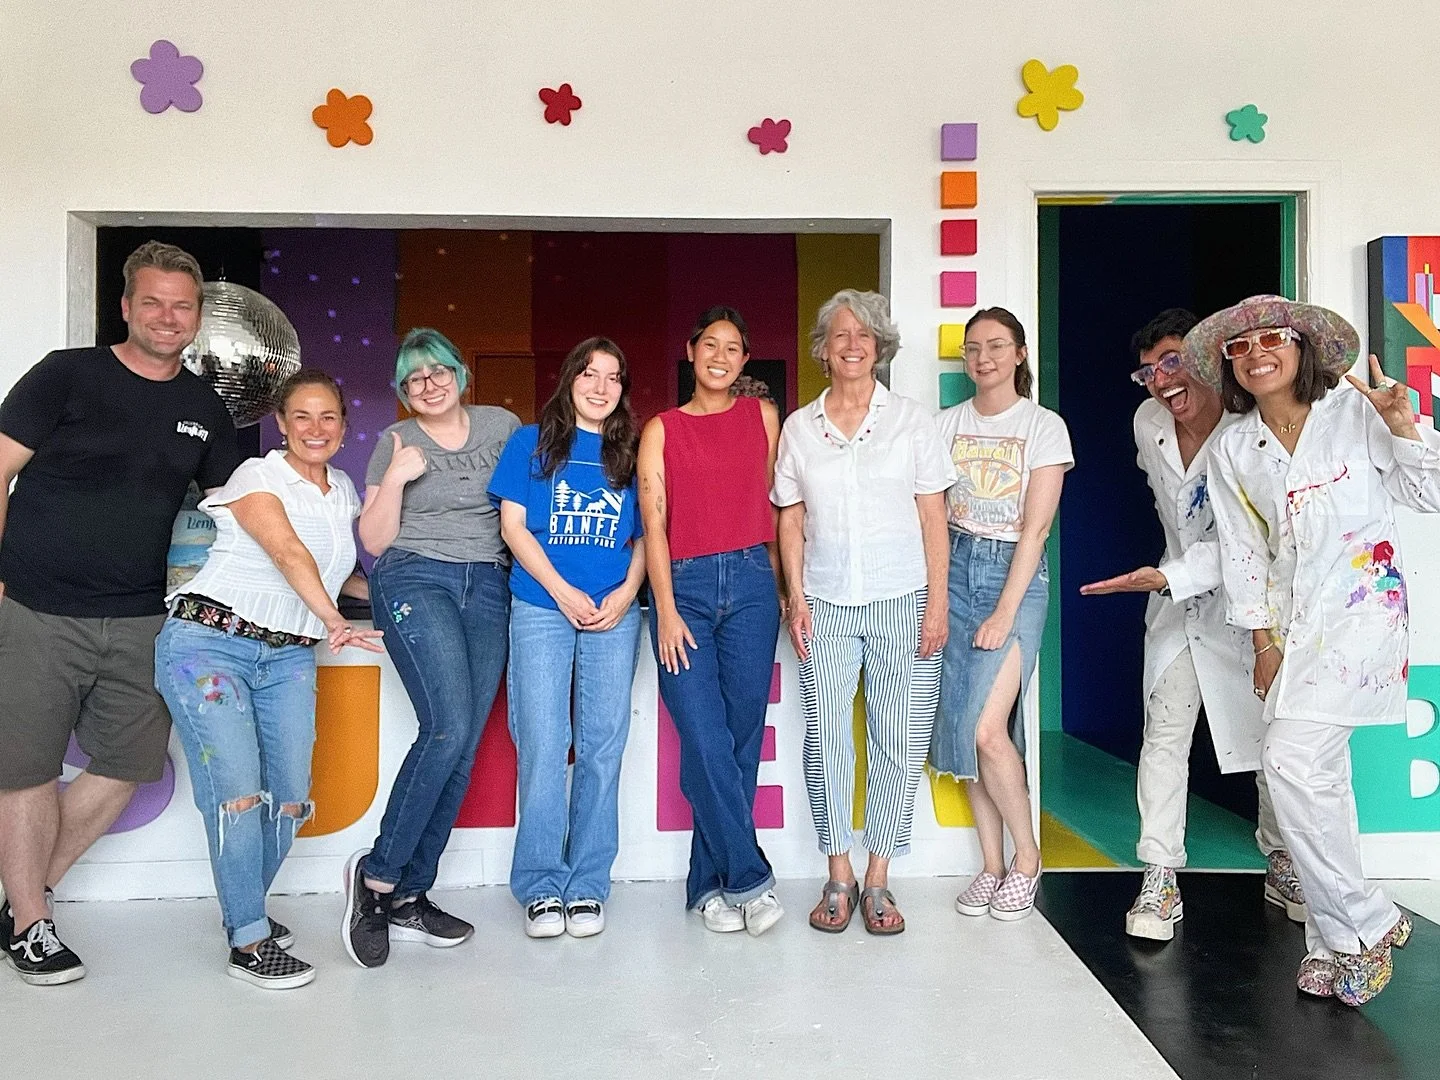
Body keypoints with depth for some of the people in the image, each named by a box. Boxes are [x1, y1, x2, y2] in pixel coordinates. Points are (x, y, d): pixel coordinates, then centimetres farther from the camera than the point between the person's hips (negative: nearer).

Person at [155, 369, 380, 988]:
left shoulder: (343, 491, 14)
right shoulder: (257, 477, -5)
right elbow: (289, 553, -24)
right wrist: (335, 622, -37)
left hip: (289, 658, 6)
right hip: (210, 642, -5)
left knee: (291, 797, 1)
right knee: (237, 792, -12)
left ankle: (243, 908, 25)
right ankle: (249, 942, 0)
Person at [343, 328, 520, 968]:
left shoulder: (500, 425, 13)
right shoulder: (395, 443, 7)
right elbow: (374, 540, 4)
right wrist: (396, 477, -11)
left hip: (488, 586, 3)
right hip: (415, 580, -3)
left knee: (463, 748, -1)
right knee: (448, 728, -21)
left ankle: (408, 897, 8)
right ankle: (377, 873, -7)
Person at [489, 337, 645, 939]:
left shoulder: (630, 455, 13)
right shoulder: (532, 442, 8)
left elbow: (644, 535, 14)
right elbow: (513, 525, 2)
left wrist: (626, 593, -4)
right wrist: (564, 592, -7)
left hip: (614, 616, 2)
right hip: (541, 610, -2)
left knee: (601, 749, 2)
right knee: (542, 747, -3)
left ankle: (588, 886, 12)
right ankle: (541, 888, 8)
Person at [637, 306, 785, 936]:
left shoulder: (762, 416, 13)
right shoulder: (661, 429, 8)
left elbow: (772, 500, 17)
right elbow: (653, 523, 1)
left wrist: (779, 582, 13)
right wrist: (666, 612, -7)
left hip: (750, 584, 2)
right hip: (684, 585, -1)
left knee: (741, 738, 2)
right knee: (705, 740, -10)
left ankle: (710, 884, 14)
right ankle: (749, 878, 3)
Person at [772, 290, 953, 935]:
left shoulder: (911, 420, 5)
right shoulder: (799, 428, 9)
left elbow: (933, 517, 3)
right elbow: (790, 521, 10)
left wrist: (937, 600, -3)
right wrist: (796, 595, 0)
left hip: (902, 601, -1)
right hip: (825, 605, 1)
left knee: (898, 742, 1)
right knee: (826, 737, 0)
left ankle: (877, 880, 13)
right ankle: (838, 878, 14)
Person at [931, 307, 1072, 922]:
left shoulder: (1044, 426, -2)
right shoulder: (948, 422, 9)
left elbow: (1035, 528, -8)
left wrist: (1005, 613, -14)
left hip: (1016, 576, -4)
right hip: (956, 571, 4)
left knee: (987, 729, -14)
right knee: (963, 728, 2)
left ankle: (1026, 857, 9)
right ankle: (992, 866, 17)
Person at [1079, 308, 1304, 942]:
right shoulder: (1147, 423, -2)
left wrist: (1168, 577, -34)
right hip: (1178, 605, 4)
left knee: (1274, 739, 7)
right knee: (1164, 735, -3)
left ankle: (1283, 867, 28)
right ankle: (1159, 879, 3)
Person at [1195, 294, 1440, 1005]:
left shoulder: (1355, 412, -2)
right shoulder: (1233, 450, 9)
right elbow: (1243, 552, 10)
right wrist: (1264, 643, 7)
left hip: (1363, 605, -5)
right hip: (1293, 619, 5)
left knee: (1291, 760, -18)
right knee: (1319, 775, 6)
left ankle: (1360, 924, 1)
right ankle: (1336, 942, 19)